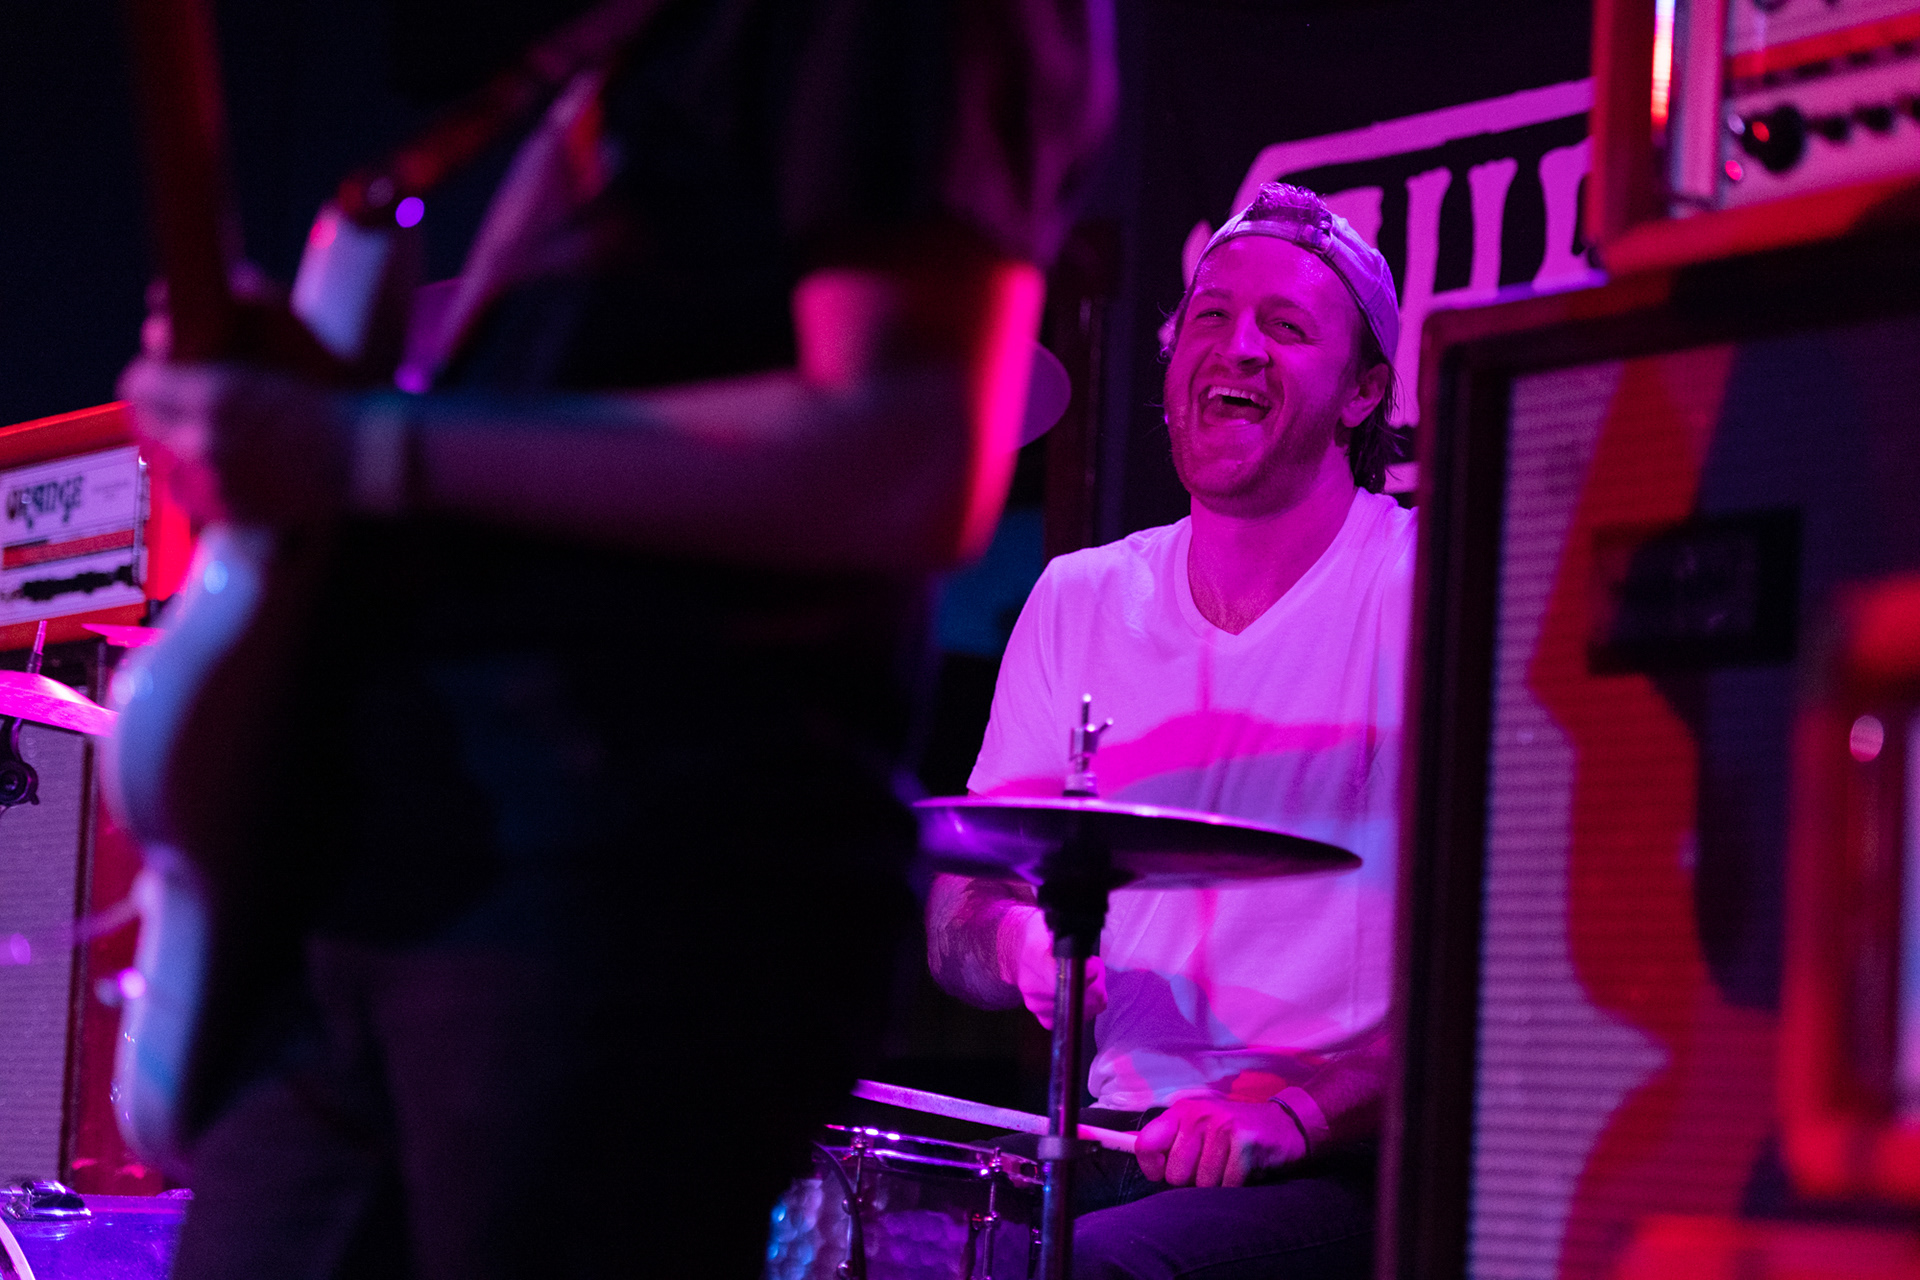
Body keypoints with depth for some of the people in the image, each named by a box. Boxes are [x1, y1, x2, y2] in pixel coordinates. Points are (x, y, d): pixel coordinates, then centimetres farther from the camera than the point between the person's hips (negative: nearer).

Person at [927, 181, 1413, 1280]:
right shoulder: (1078, 601, 12)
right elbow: (958, 917, 16)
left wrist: (1297, 1107, -24)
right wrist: (1023, 944, -8)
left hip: (1353, 1174, -5)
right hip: (1120, 1146, 5)